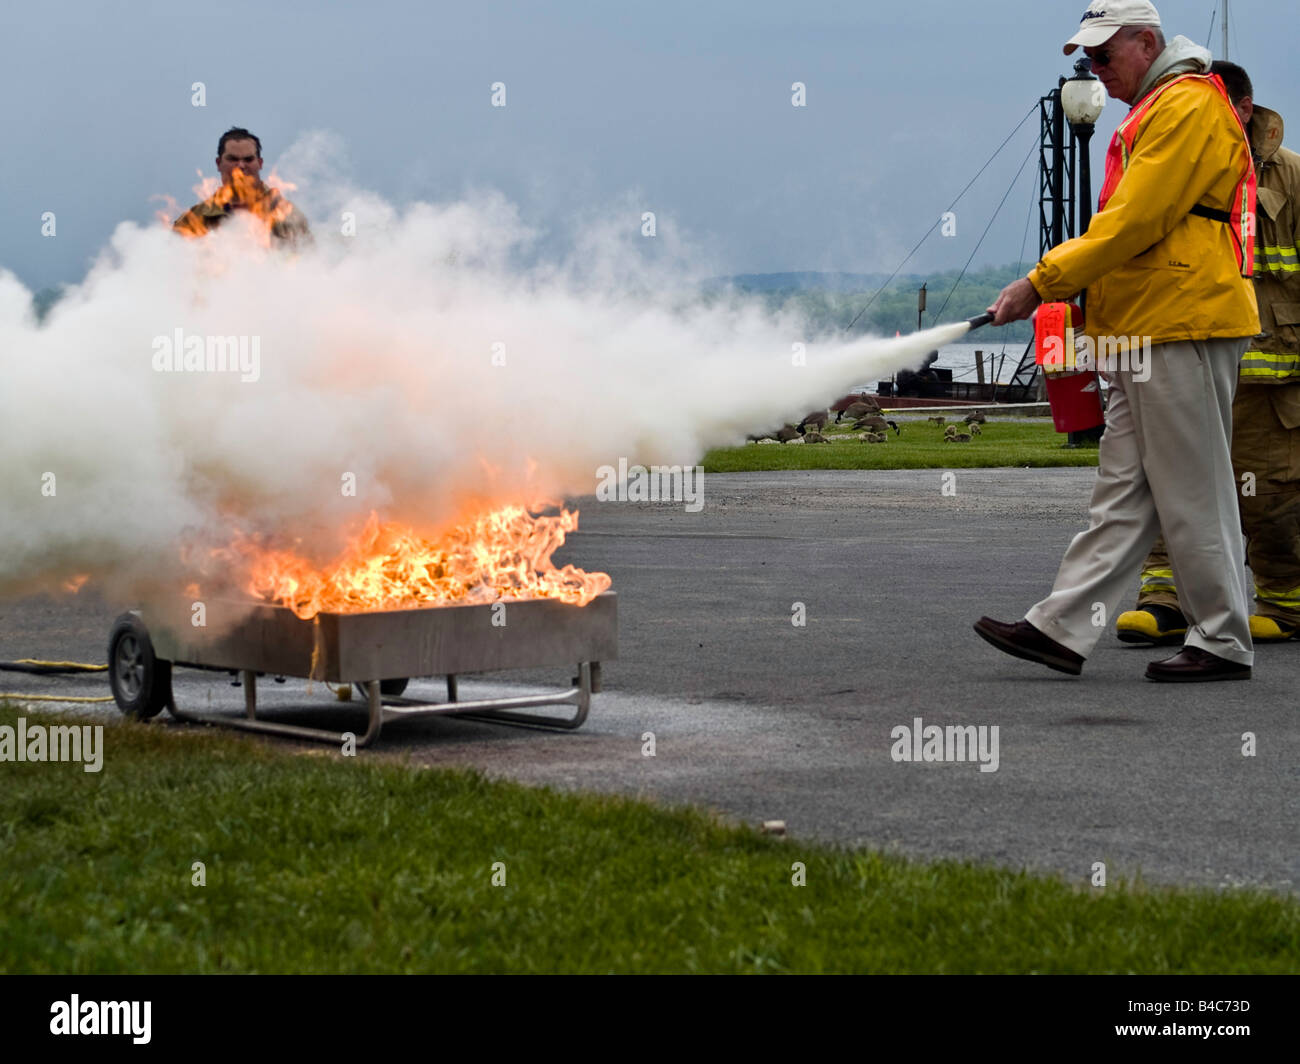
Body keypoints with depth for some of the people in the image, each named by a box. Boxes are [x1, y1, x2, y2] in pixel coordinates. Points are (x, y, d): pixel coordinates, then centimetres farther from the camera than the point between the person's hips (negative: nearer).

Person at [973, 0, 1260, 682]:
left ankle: (1223, 644, 3)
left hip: (1184, 327, -10)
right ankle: (1061, 631, 6)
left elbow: (1135, 222, -18)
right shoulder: (1155, 111, 22)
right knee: (1123, 493, 7)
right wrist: (1090, 303, 16)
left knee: (1193, 495, -5)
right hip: (1148, 333, 10)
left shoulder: (1189, 105, -12)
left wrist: (1042, 282, -15)